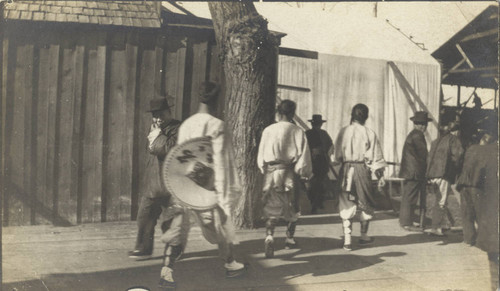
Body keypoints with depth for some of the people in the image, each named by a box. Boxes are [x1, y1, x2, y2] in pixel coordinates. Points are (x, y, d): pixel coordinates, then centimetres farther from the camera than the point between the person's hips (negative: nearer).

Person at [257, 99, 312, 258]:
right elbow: (303, 156, -6)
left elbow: (261, 155, 5)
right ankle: (289, 238, 28)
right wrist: (306, 173, 7)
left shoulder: (268, 130, 0)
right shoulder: (297, 131, -6)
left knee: (271, 208, 1)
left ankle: (269, 236, -21)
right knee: (292, 207, 17)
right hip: (290, 173, -1)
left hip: (271, 172, 1)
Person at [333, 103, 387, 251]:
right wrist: (380, 175, 1)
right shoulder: (369, 133, -6)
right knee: (366, 203, 17)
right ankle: (364, 235, 28)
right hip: (362, 169, -1)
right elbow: (376, 157, -4)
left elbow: (337, 155, 6)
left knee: (346, 205, 5)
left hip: (346, 171, 2)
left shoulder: (343, 132, 0)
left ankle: (347, 240, -1)